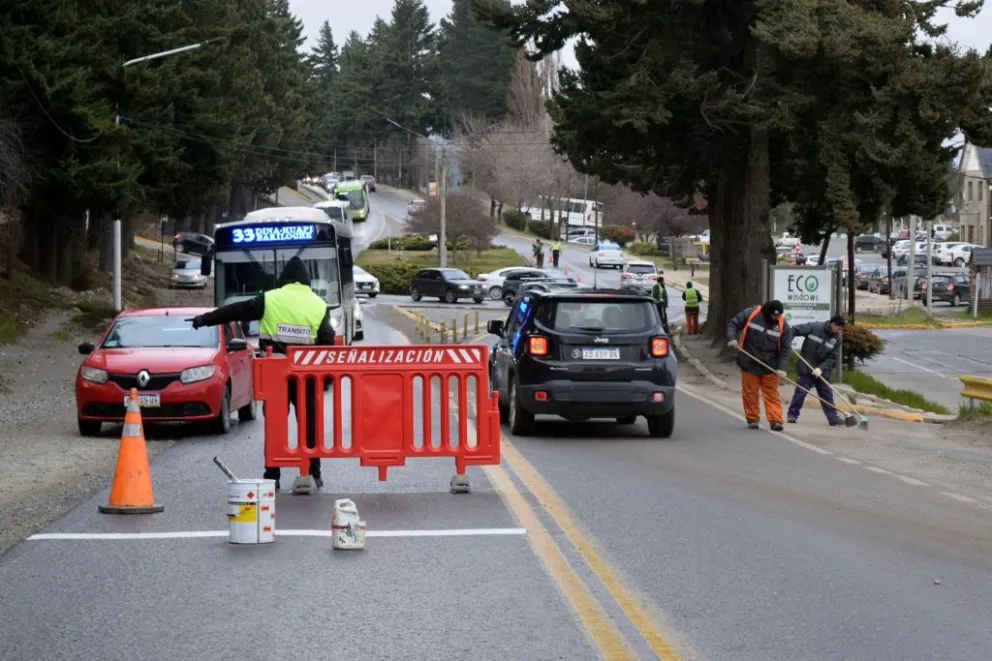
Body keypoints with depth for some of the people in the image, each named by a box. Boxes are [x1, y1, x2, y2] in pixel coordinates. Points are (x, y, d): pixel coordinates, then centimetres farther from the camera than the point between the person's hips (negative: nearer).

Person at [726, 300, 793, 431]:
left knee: (772, 394, -1)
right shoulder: (751, 314, -8)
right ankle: (752, 419, 18)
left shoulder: (783, 326, -6)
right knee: (750, 392, 7)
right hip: (749, 363, 0)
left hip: (770, 366, 0)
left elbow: (785, 349, -6)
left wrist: (782, 368, -17)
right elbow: (733, 324, 2)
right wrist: (731, 338, -17)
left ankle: (775, 420, -2)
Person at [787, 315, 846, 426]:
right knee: (800, 392, 0)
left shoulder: (838, 338, -4)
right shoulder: (814, 327, -16)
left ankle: (833, 417, 10)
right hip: (806, 368, -3)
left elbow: (832, 357, -7)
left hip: (822, 370, 3)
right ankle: (792, 415, 10)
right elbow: (795, 330, -9)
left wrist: (821, 368, -19)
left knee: (827, 394, 6)